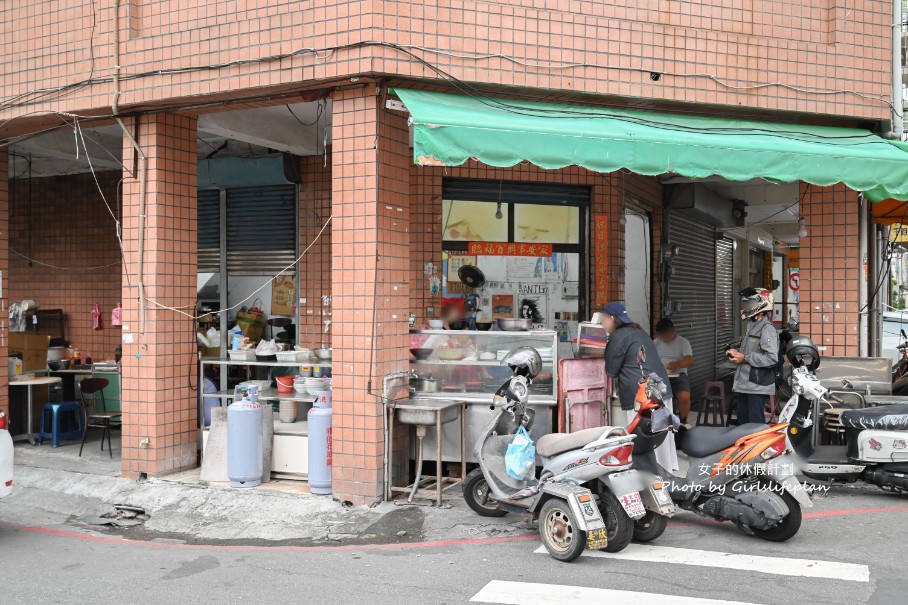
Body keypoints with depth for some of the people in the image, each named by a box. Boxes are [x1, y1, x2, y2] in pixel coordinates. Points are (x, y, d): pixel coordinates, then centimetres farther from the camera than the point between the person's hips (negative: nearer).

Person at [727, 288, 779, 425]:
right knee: (742, 422, 16)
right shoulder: (752, 326, 18)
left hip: (758, 387, -10)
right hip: (744, 385, 10)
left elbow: (771, 358, -24)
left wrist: (745, 358, -20)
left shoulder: (767, 329, -13)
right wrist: (737, 353, 9)